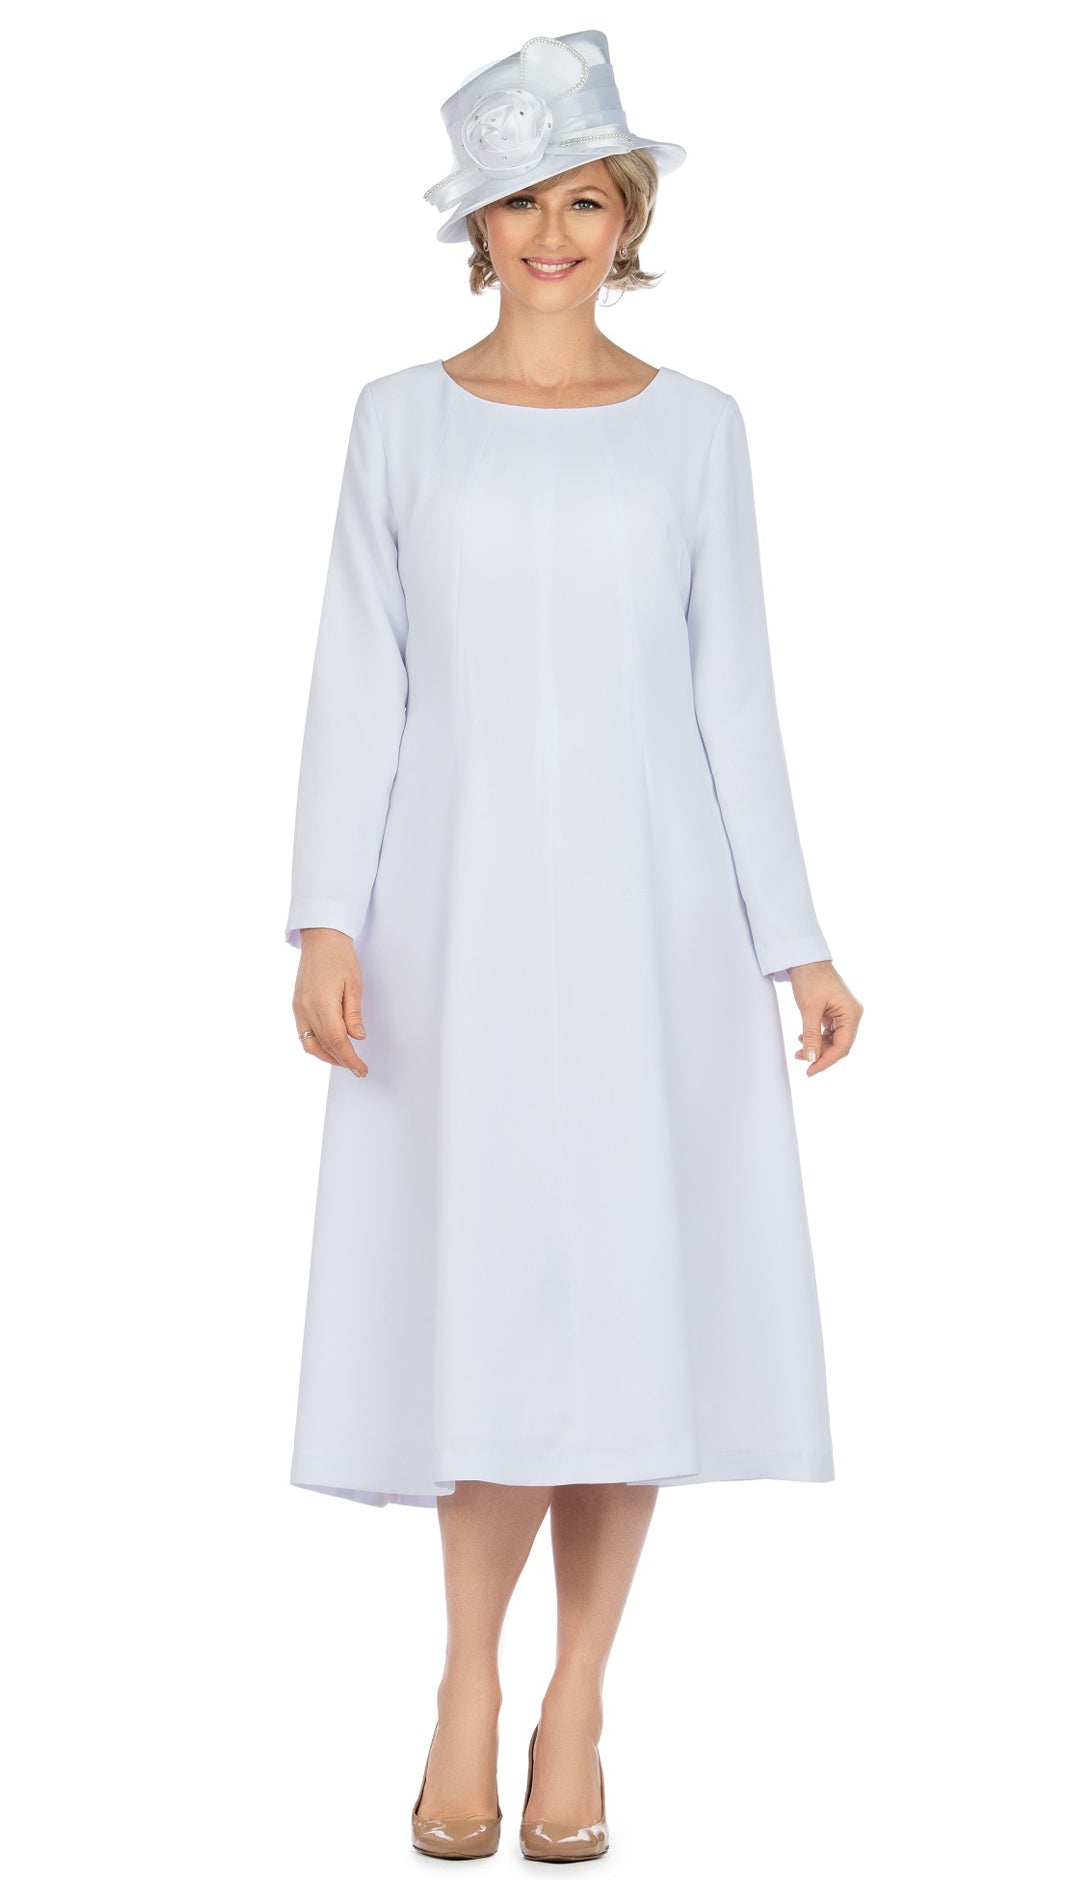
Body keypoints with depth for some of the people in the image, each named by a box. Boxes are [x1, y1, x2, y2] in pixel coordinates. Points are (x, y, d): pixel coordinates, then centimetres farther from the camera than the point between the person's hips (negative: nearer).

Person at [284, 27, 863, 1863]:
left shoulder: (694, 426, 7)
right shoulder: (403, 418, 5)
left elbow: (732, 694, 6)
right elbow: (360, 682, 2)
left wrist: (794, 942, 2)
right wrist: (328, 921, -7)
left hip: (649, 908, 1)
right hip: (460, 905, -1)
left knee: (634, 1291, 1)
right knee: (482, 1289, -2)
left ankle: (575, 1702, 15)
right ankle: (472, 1679, 18)